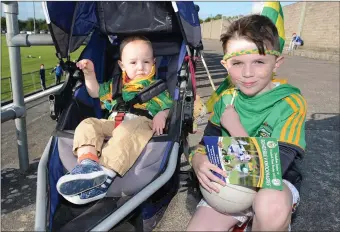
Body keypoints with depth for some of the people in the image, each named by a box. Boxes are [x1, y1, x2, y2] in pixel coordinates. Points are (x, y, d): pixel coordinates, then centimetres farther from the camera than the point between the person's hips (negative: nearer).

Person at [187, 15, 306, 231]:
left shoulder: (291, 103, -17)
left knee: (270, 204, -36)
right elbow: (203, 147, 0)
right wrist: (199, 163, -23)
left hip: (275, 185, -3)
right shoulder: (226, 100, -3)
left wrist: (234, 126, -20)